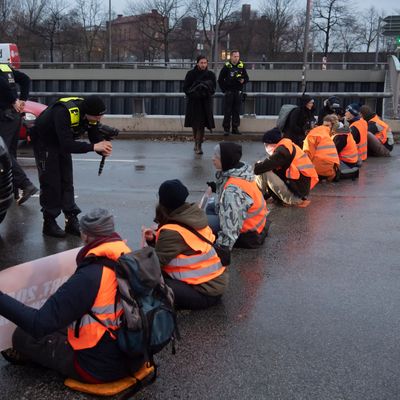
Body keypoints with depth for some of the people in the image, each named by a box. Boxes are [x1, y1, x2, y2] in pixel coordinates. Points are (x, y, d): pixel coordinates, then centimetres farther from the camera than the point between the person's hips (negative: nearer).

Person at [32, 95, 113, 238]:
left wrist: (103, 149, -31)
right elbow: (67, 145, -44)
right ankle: (49, 223, 5)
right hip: (43, 140, -6)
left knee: (67, 182, 5)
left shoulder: (91, 115, -17)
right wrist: (93, 147, -45)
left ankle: (71, 221, 10)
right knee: (50, 183, -6)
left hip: (62, 143, 7)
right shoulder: (64, 112, -39)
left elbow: (96, 138, -9)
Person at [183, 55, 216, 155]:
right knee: (194, 124, 6)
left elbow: (213, 88, 5)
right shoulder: (191, 74, -2)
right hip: (193, 102, 0)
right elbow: (185, 88, -1)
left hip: (205, 102, 0)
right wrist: (194, 93, -16)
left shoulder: (211, 74, 1)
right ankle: (197, 143, 24)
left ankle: (198, 146, -4)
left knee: (201, 125, -8)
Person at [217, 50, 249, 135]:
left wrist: (243, 80, -9)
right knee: (227, 111, -2)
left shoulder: (242, 66, 5)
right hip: (229, 92, -3)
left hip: (238, 92, 3)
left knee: (237, 111, 7)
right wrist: (224, 90, -4)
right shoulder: (226, 66, -4)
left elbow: (246, 78, 13)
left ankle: (235, 128, 15)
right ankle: (226, 129, 4)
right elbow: (220, 80, 0)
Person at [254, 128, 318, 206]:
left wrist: (257, 165, 5)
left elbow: (258, 169, -18)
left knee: (264, 173, -13)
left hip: (299, 188, -10)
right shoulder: (288, 147, 14)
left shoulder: (281, 151, -15)